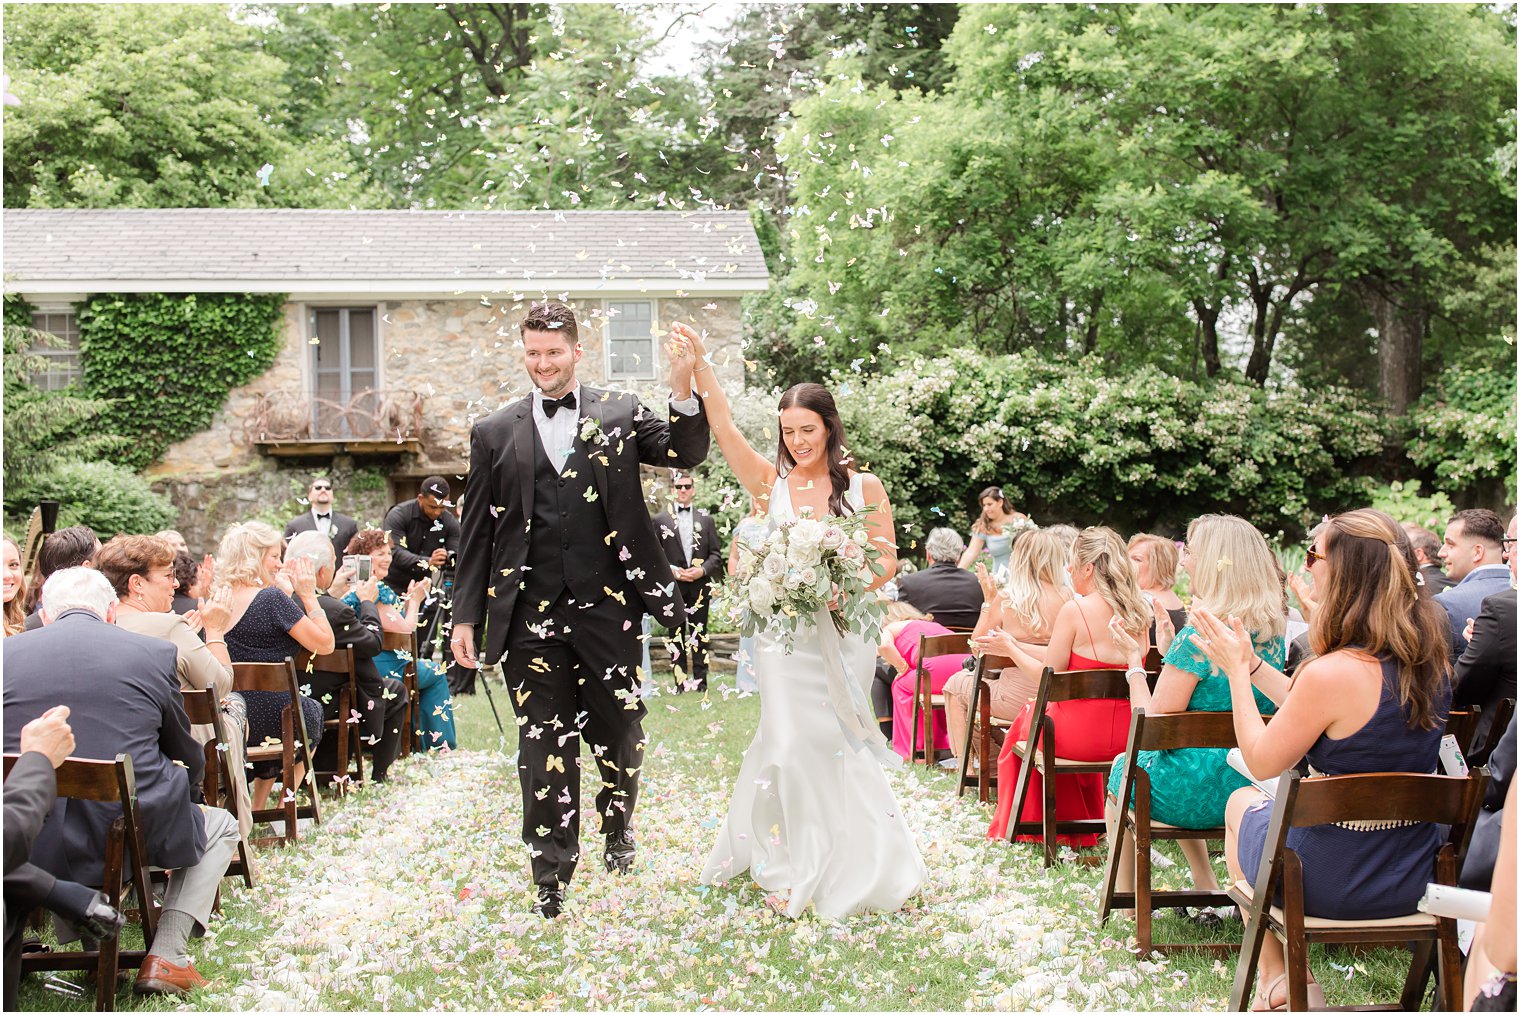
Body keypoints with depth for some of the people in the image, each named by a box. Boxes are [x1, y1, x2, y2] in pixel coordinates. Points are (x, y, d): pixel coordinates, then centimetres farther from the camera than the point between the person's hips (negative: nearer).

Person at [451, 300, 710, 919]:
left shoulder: (619, 415, 7)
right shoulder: (495, 434, 8)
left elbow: (685, 454, -7)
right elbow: (477, 534, 9)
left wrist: (684, 395, -24)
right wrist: (465, 616, 5)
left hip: (608, 609, 0)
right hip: (532, 615, 0)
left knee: (620, 733, 10)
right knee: (544, 749, 4)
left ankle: (618, 828, 39)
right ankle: (552, 878, 14)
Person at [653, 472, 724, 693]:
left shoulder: (706, 519, 11)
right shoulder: (660, 519, 6)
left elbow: (716, 553, 9)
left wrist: (703, 570, -8)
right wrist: (671, 570, -11)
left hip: (699, 585, 1)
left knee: (699, 633, 4)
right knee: (677, 634, 2)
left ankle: (700, 679, 8)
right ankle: (680, 681, 5)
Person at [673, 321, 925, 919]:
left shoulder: (863, 487, 1)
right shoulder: (770, 483, 2)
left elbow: (887, 559, 3)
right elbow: (723, 427, -8)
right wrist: (697, 368, -20)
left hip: (843, 634, 0)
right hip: (785, 637, 0)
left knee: (830, 747, 7)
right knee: (792, 745, -6)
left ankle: (850, 866, 24)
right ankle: (794, 870, 9)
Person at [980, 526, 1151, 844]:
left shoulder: (1074, 611, -15)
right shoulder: (1138, 612, 3)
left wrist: (1010, 649, 7)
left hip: (1083, 737, -5)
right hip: (1127, 738, 6)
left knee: (1026, 720, 24)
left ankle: (1018, 827, 40)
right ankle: (1082, 825, 46)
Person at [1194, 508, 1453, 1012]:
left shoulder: (1332, 673, -27)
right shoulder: (1433, 662, -4)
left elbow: (1261, 762, -11)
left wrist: (1236, 668, -1)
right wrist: (1250, 663, 16)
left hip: (1329, 885, -6)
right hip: (1412, 881, 6)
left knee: (1242, 802, 26)